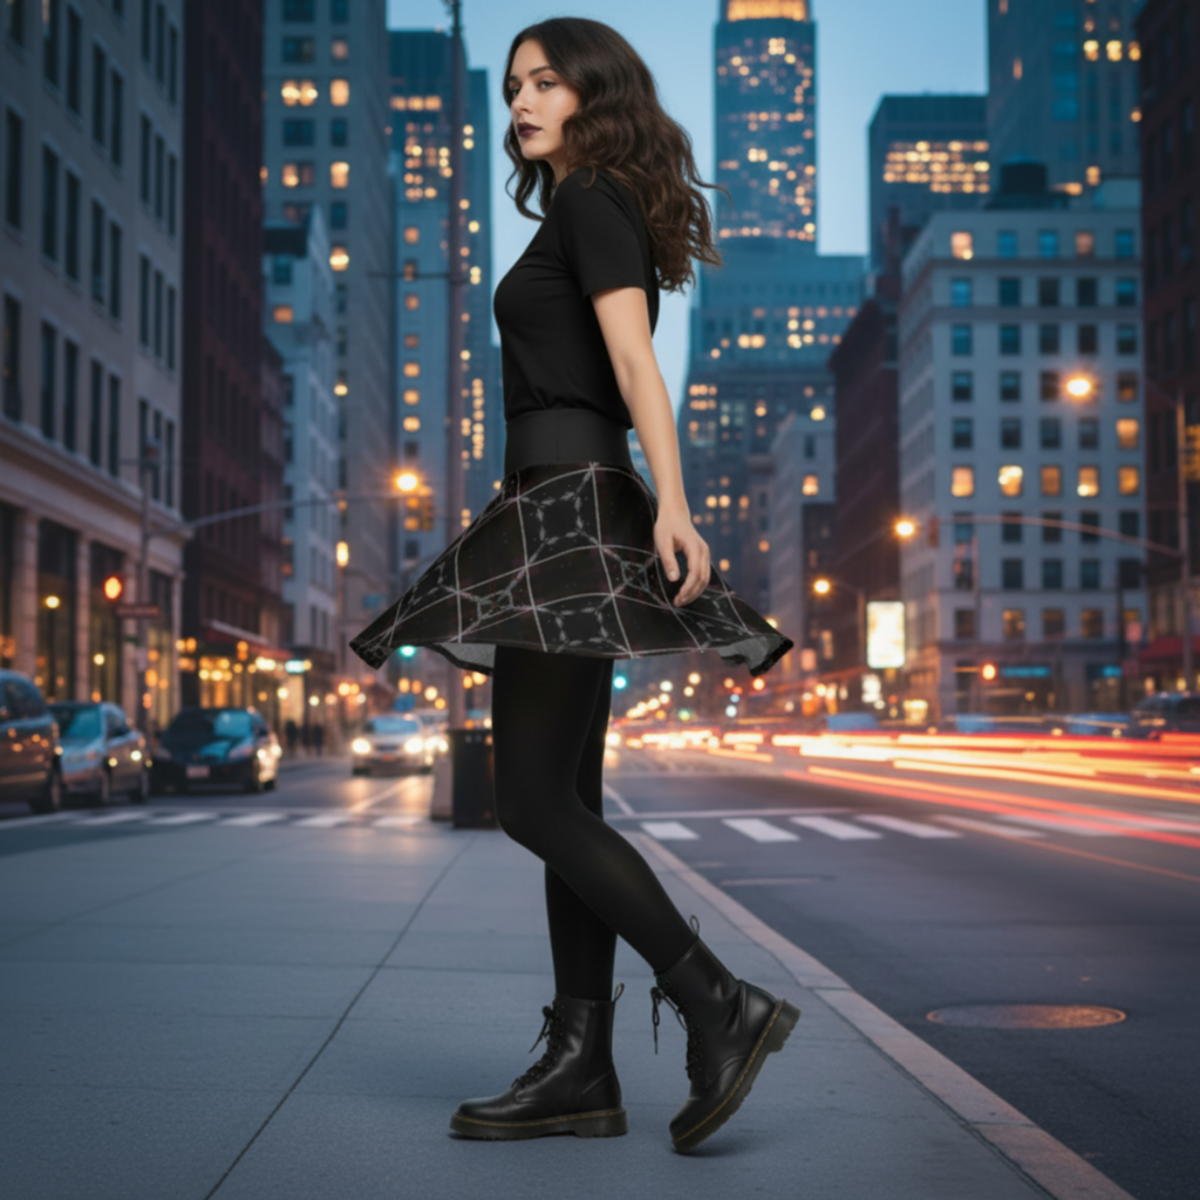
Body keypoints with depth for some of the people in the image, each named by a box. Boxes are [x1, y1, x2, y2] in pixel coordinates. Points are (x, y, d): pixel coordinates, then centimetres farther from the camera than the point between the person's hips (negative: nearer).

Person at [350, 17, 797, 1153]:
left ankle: (719, 1005, -10)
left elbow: (635, 361, -18)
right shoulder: (583, 223, 24)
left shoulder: (591, 206, -4)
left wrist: (669, 501, -30)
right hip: (566, 516, 10)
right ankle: (580, 1064, 8)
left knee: (536, 803, -12)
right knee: (565, 803, 6)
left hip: (571, 507, -10)